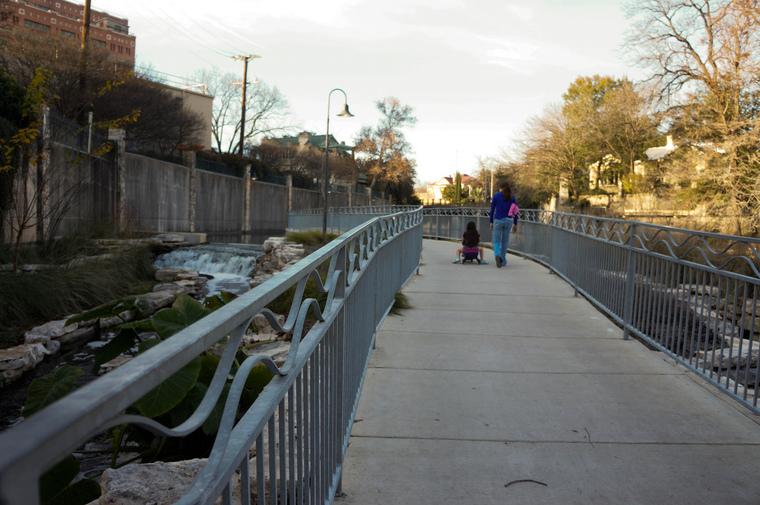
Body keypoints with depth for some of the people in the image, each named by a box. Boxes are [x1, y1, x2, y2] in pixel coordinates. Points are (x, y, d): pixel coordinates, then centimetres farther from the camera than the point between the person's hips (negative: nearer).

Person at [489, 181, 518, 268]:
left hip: (498, 221, -2)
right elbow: (515, 212, 4)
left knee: (497, 241, 3)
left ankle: (497, 255, -25)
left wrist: (491, 222, 6)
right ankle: (503, 260, 18)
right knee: (505, 241, 14)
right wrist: (515, 224, 10)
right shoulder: (512, 197, 3)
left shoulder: (496, 196, -3)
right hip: (508, 221, 2)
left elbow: (492, 210, -2)